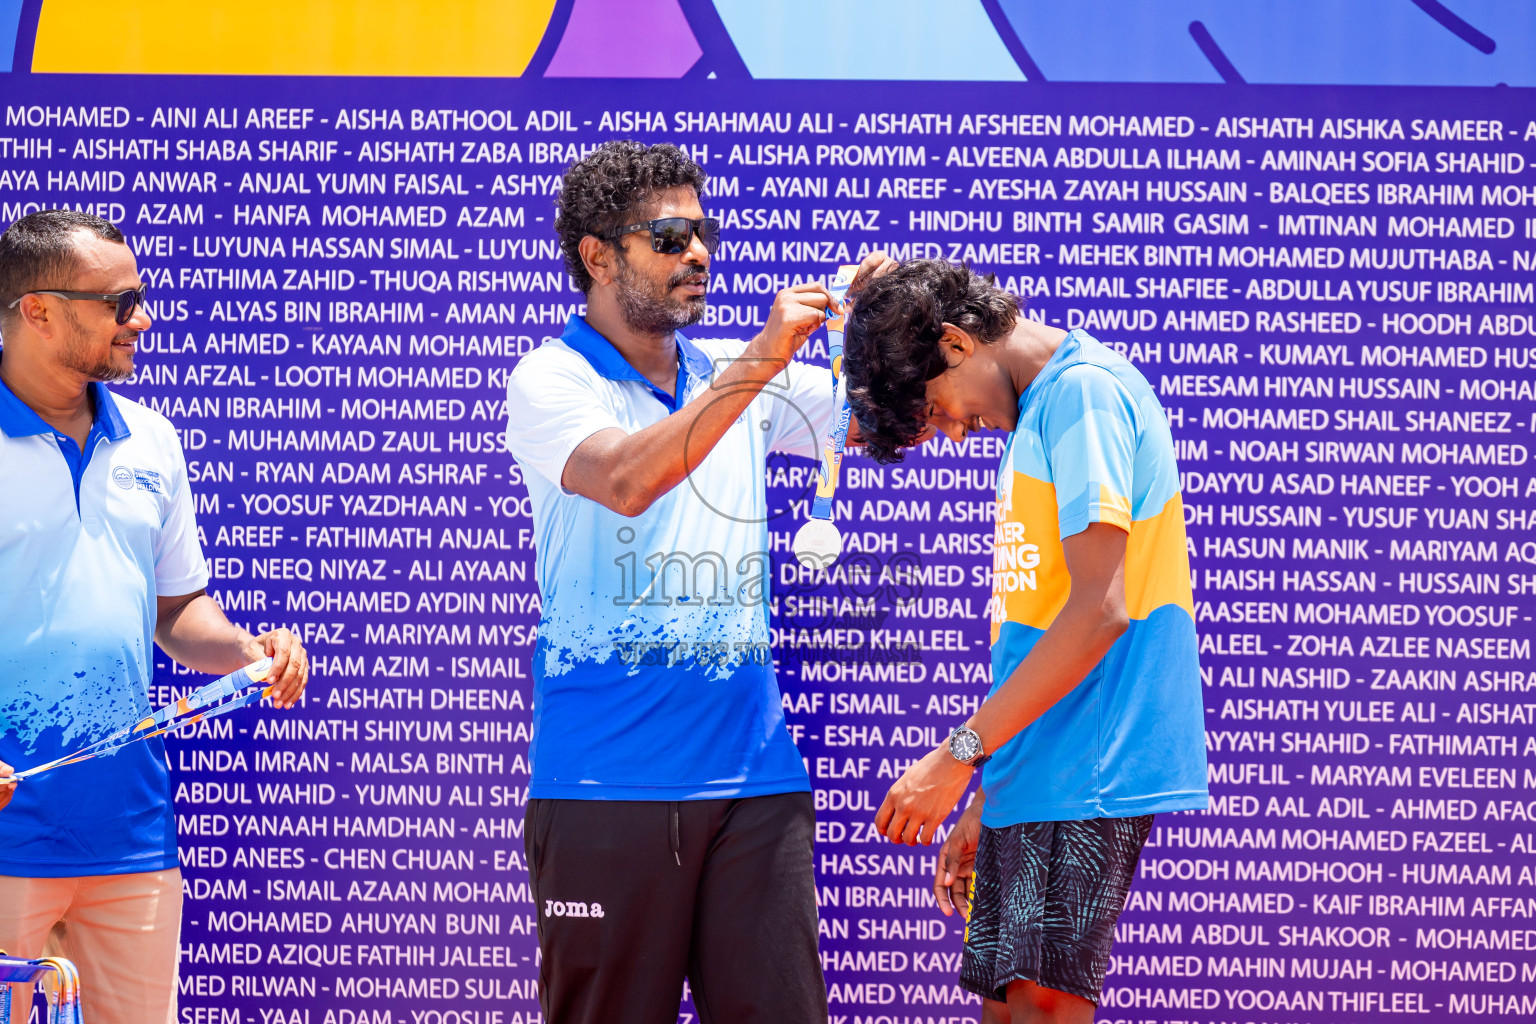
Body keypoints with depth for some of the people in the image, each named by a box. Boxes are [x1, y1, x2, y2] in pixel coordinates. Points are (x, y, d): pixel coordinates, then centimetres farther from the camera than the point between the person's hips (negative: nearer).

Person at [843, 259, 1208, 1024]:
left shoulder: (1083, 392, -10)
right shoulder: (1036, 414, 20)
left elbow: (1099, 611, -19)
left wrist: (959, 756, -17)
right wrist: (984, 803, 21)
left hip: (1088, 774, -10)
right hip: (1031, 782, 10)